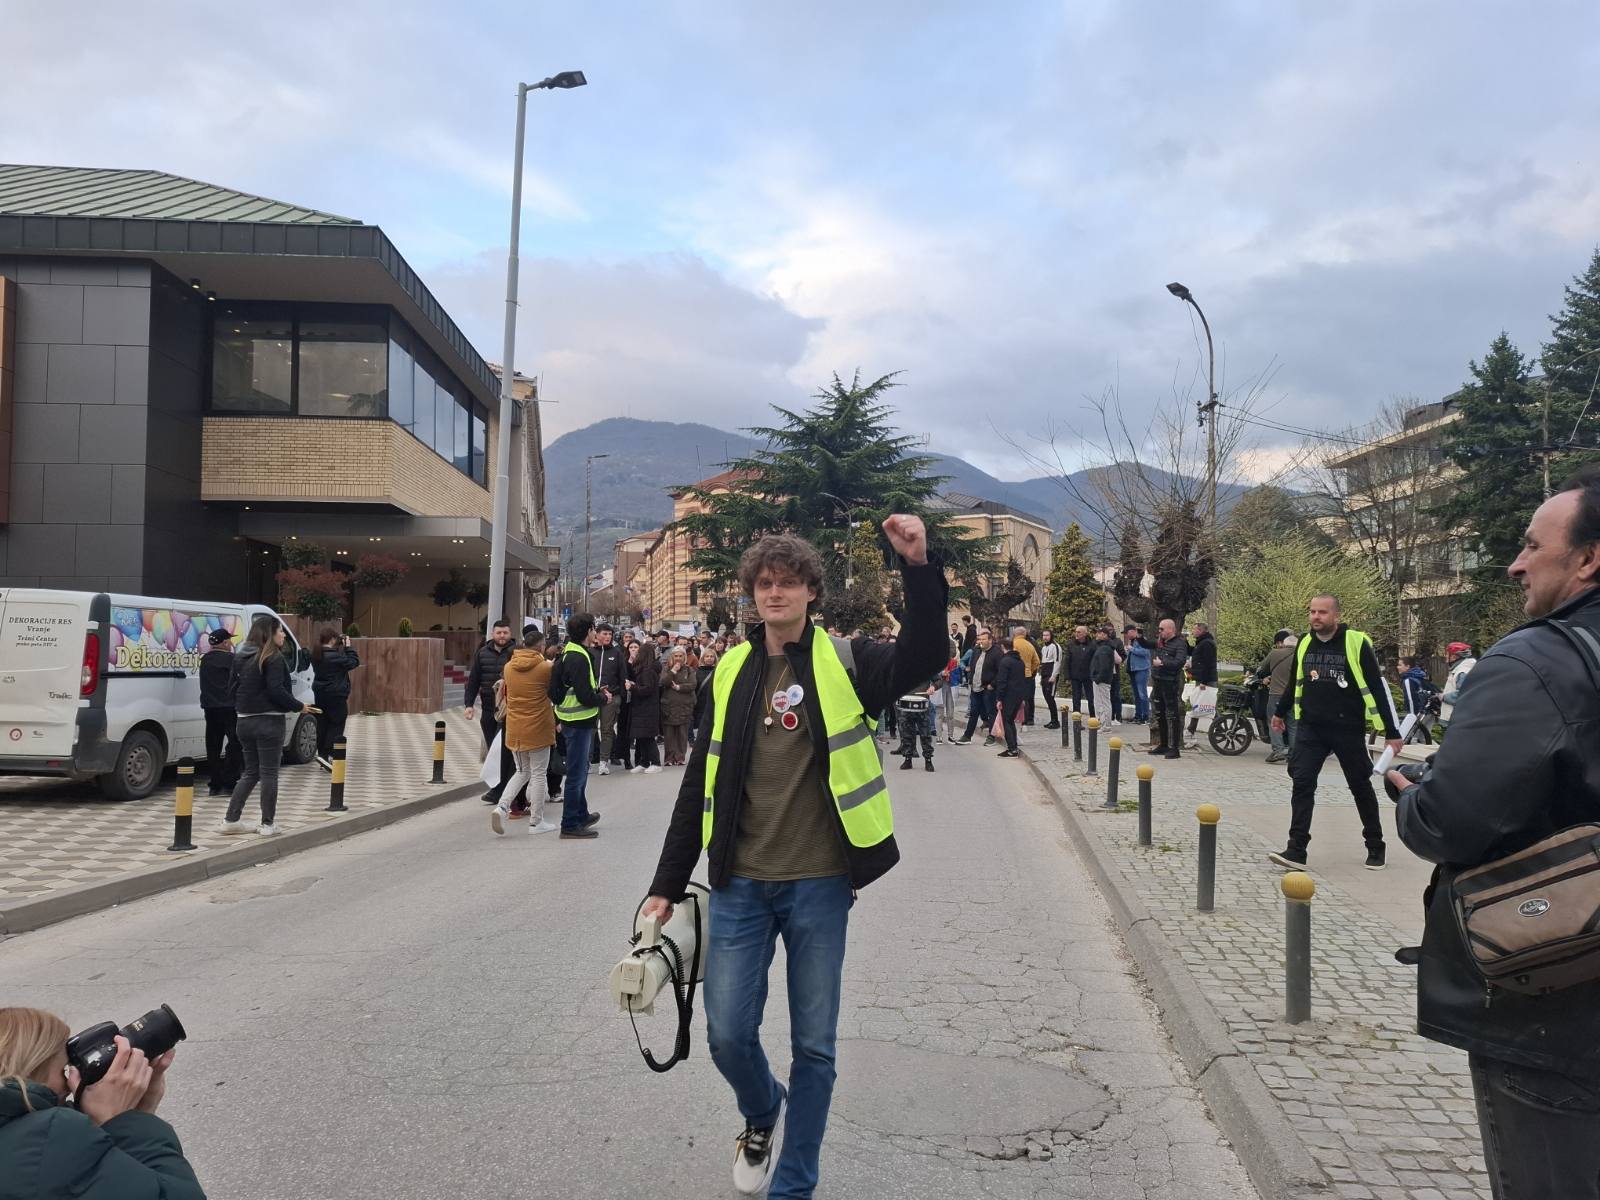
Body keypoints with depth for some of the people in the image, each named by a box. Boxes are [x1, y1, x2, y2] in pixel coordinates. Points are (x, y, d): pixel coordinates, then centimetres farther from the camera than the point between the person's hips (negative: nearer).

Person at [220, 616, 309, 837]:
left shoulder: (243, 658, 11)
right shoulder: (273, 658, -13)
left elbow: (234, 688, 16)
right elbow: (276, 691, -19)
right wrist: (299, 707, -8)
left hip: (245, 721, 7)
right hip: (268, 721, -7)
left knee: (250, 772, 16)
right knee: (269, 773, 1)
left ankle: (231, 820, 13)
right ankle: (268, 823, 5)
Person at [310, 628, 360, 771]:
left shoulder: (317, 655, 7)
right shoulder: (334, 656, -19)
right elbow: (354, 662, -12)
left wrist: (343, 648, 6)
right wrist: (348, 646, -3)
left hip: (320, 695, 8)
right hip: (336, 696, -8)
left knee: (322, 726, 12)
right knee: (336, 726, -2)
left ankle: (322, 754, 17)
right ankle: (328, 755, -14)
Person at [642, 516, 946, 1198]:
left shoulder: (844, 663, -2)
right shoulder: (732, 672, 5)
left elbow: (923, 657, -21)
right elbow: (700, 785, 9)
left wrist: (919, 568, -34)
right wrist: (668, 884, 9)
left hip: (820, 885, -2)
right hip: (740, 885, 2)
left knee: (814, 1045, 6)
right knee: (728, 1033, 4)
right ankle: (763, 1114, 37)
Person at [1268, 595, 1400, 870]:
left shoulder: (1356, 643, -11)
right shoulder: (1305, 644, 5)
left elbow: (1379, 687, -9)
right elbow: (1295, 682, 22)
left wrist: (1391, 731, -10)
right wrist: (1281, 712, 32)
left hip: (1348, 730, -3)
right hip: (1310, 728, 3)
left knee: (1361, 787, 11)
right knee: (1302, 783, -9)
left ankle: (1375, 848, 28)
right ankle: (1296, 850, -8)